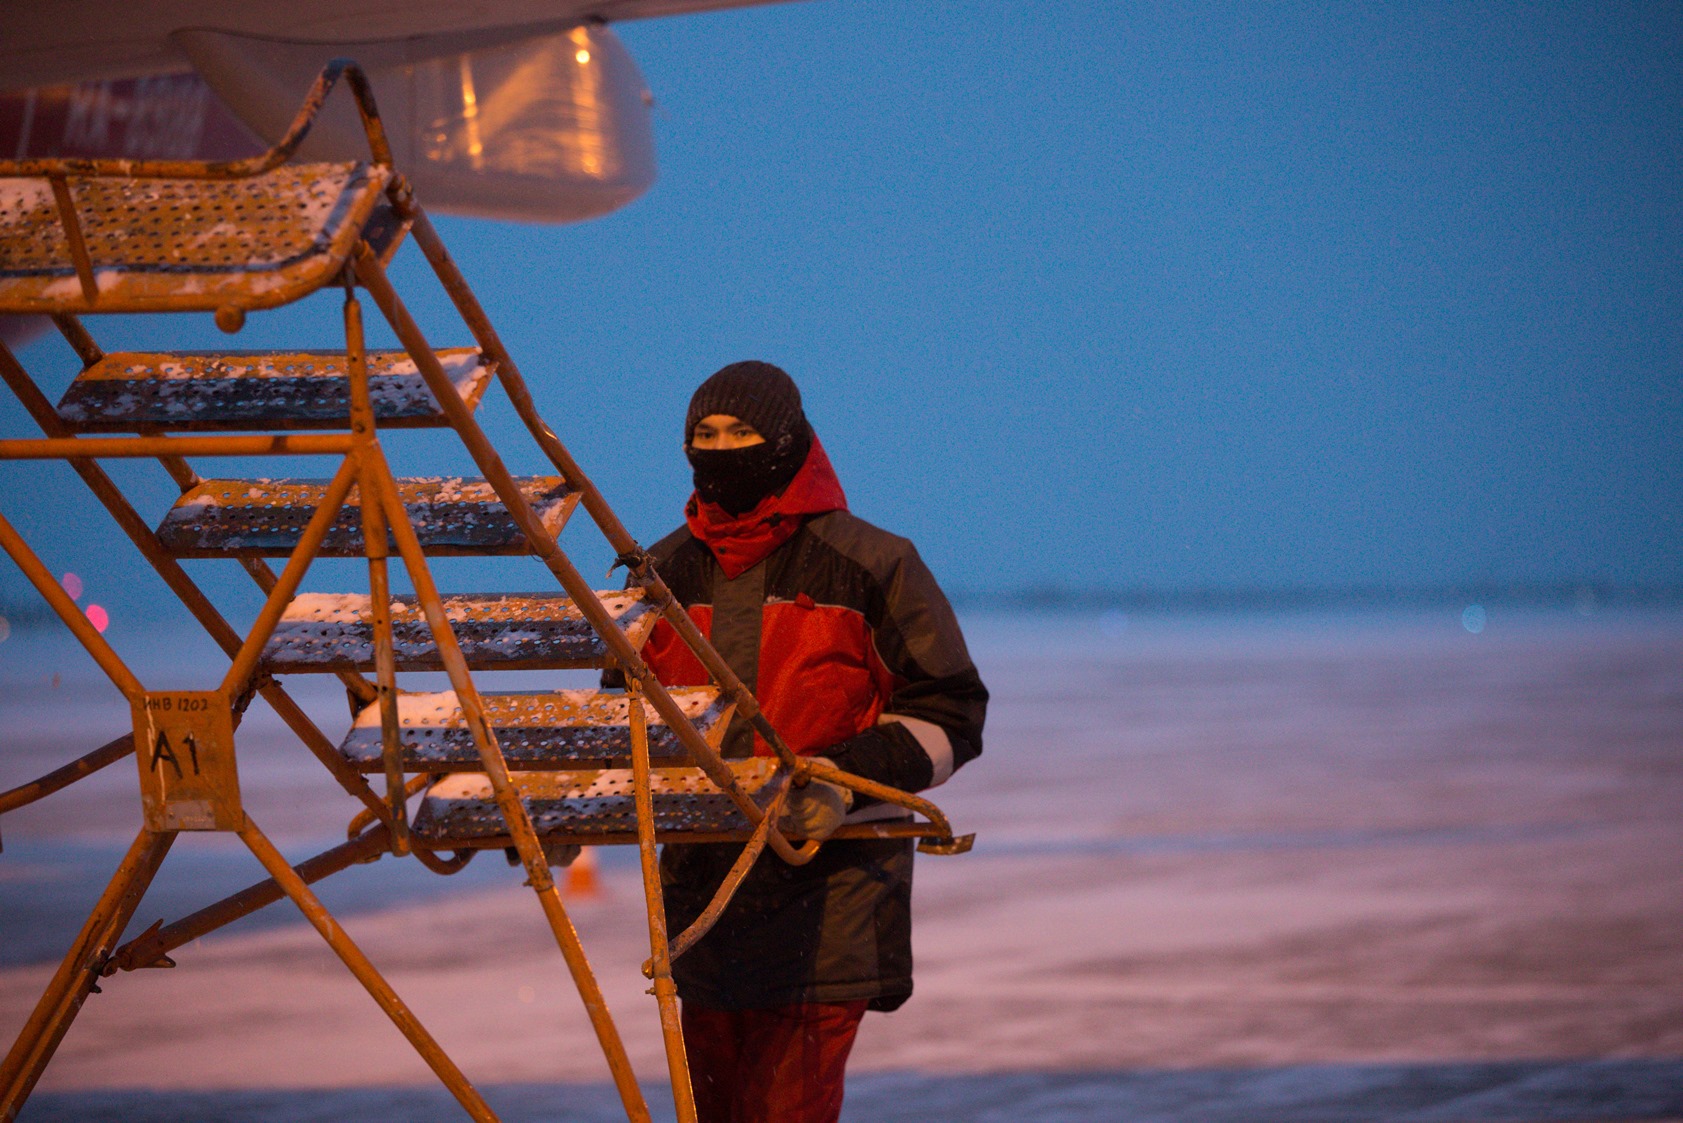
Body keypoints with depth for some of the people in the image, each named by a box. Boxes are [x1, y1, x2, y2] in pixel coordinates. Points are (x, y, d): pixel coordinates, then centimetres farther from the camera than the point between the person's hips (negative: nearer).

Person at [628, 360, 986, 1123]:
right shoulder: (668, 572, 12)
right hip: (703, 882, 6)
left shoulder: (868, 565, -3)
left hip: (830, 883, -6)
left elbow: (948, 714, -2)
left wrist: (851, 775, -18)